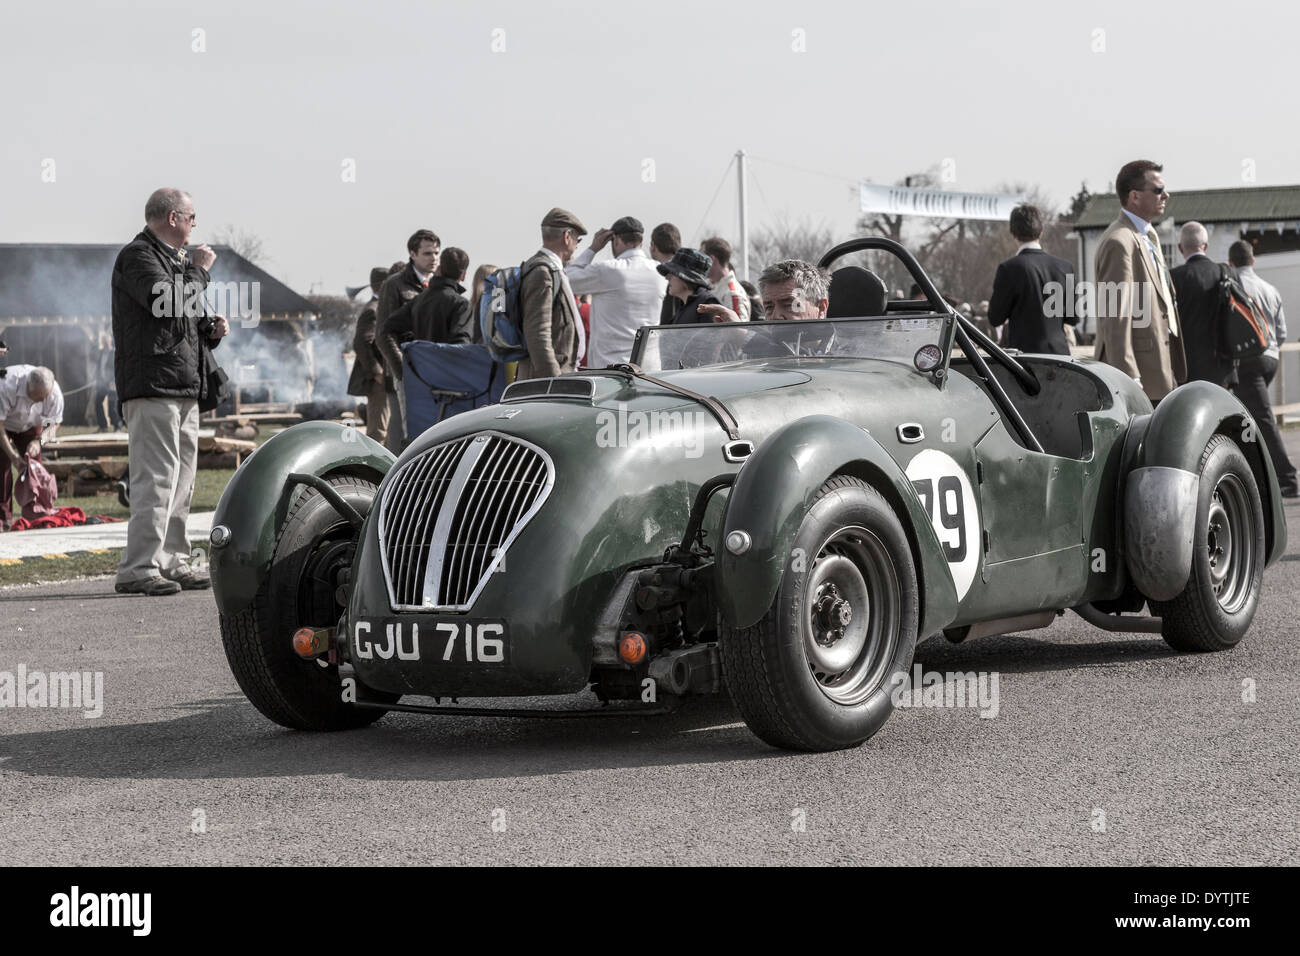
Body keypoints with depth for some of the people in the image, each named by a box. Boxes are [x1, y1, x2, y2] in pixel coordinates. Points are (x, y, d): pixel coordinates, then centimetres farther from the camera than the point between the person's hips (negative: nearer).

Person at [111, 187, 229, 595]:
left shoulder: (173, 258, 24)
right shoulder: (137, 256, -8)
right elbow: (169, 302, -23)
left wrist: (211, 328, 10)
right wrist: (198, 270, -9)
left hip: (183, 385, 10)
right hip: (152, 384, -10)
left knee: (181, 478, 13)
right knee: (156, 477, -15)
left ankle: (172, 561, 20)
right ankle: (137, 568, -16)